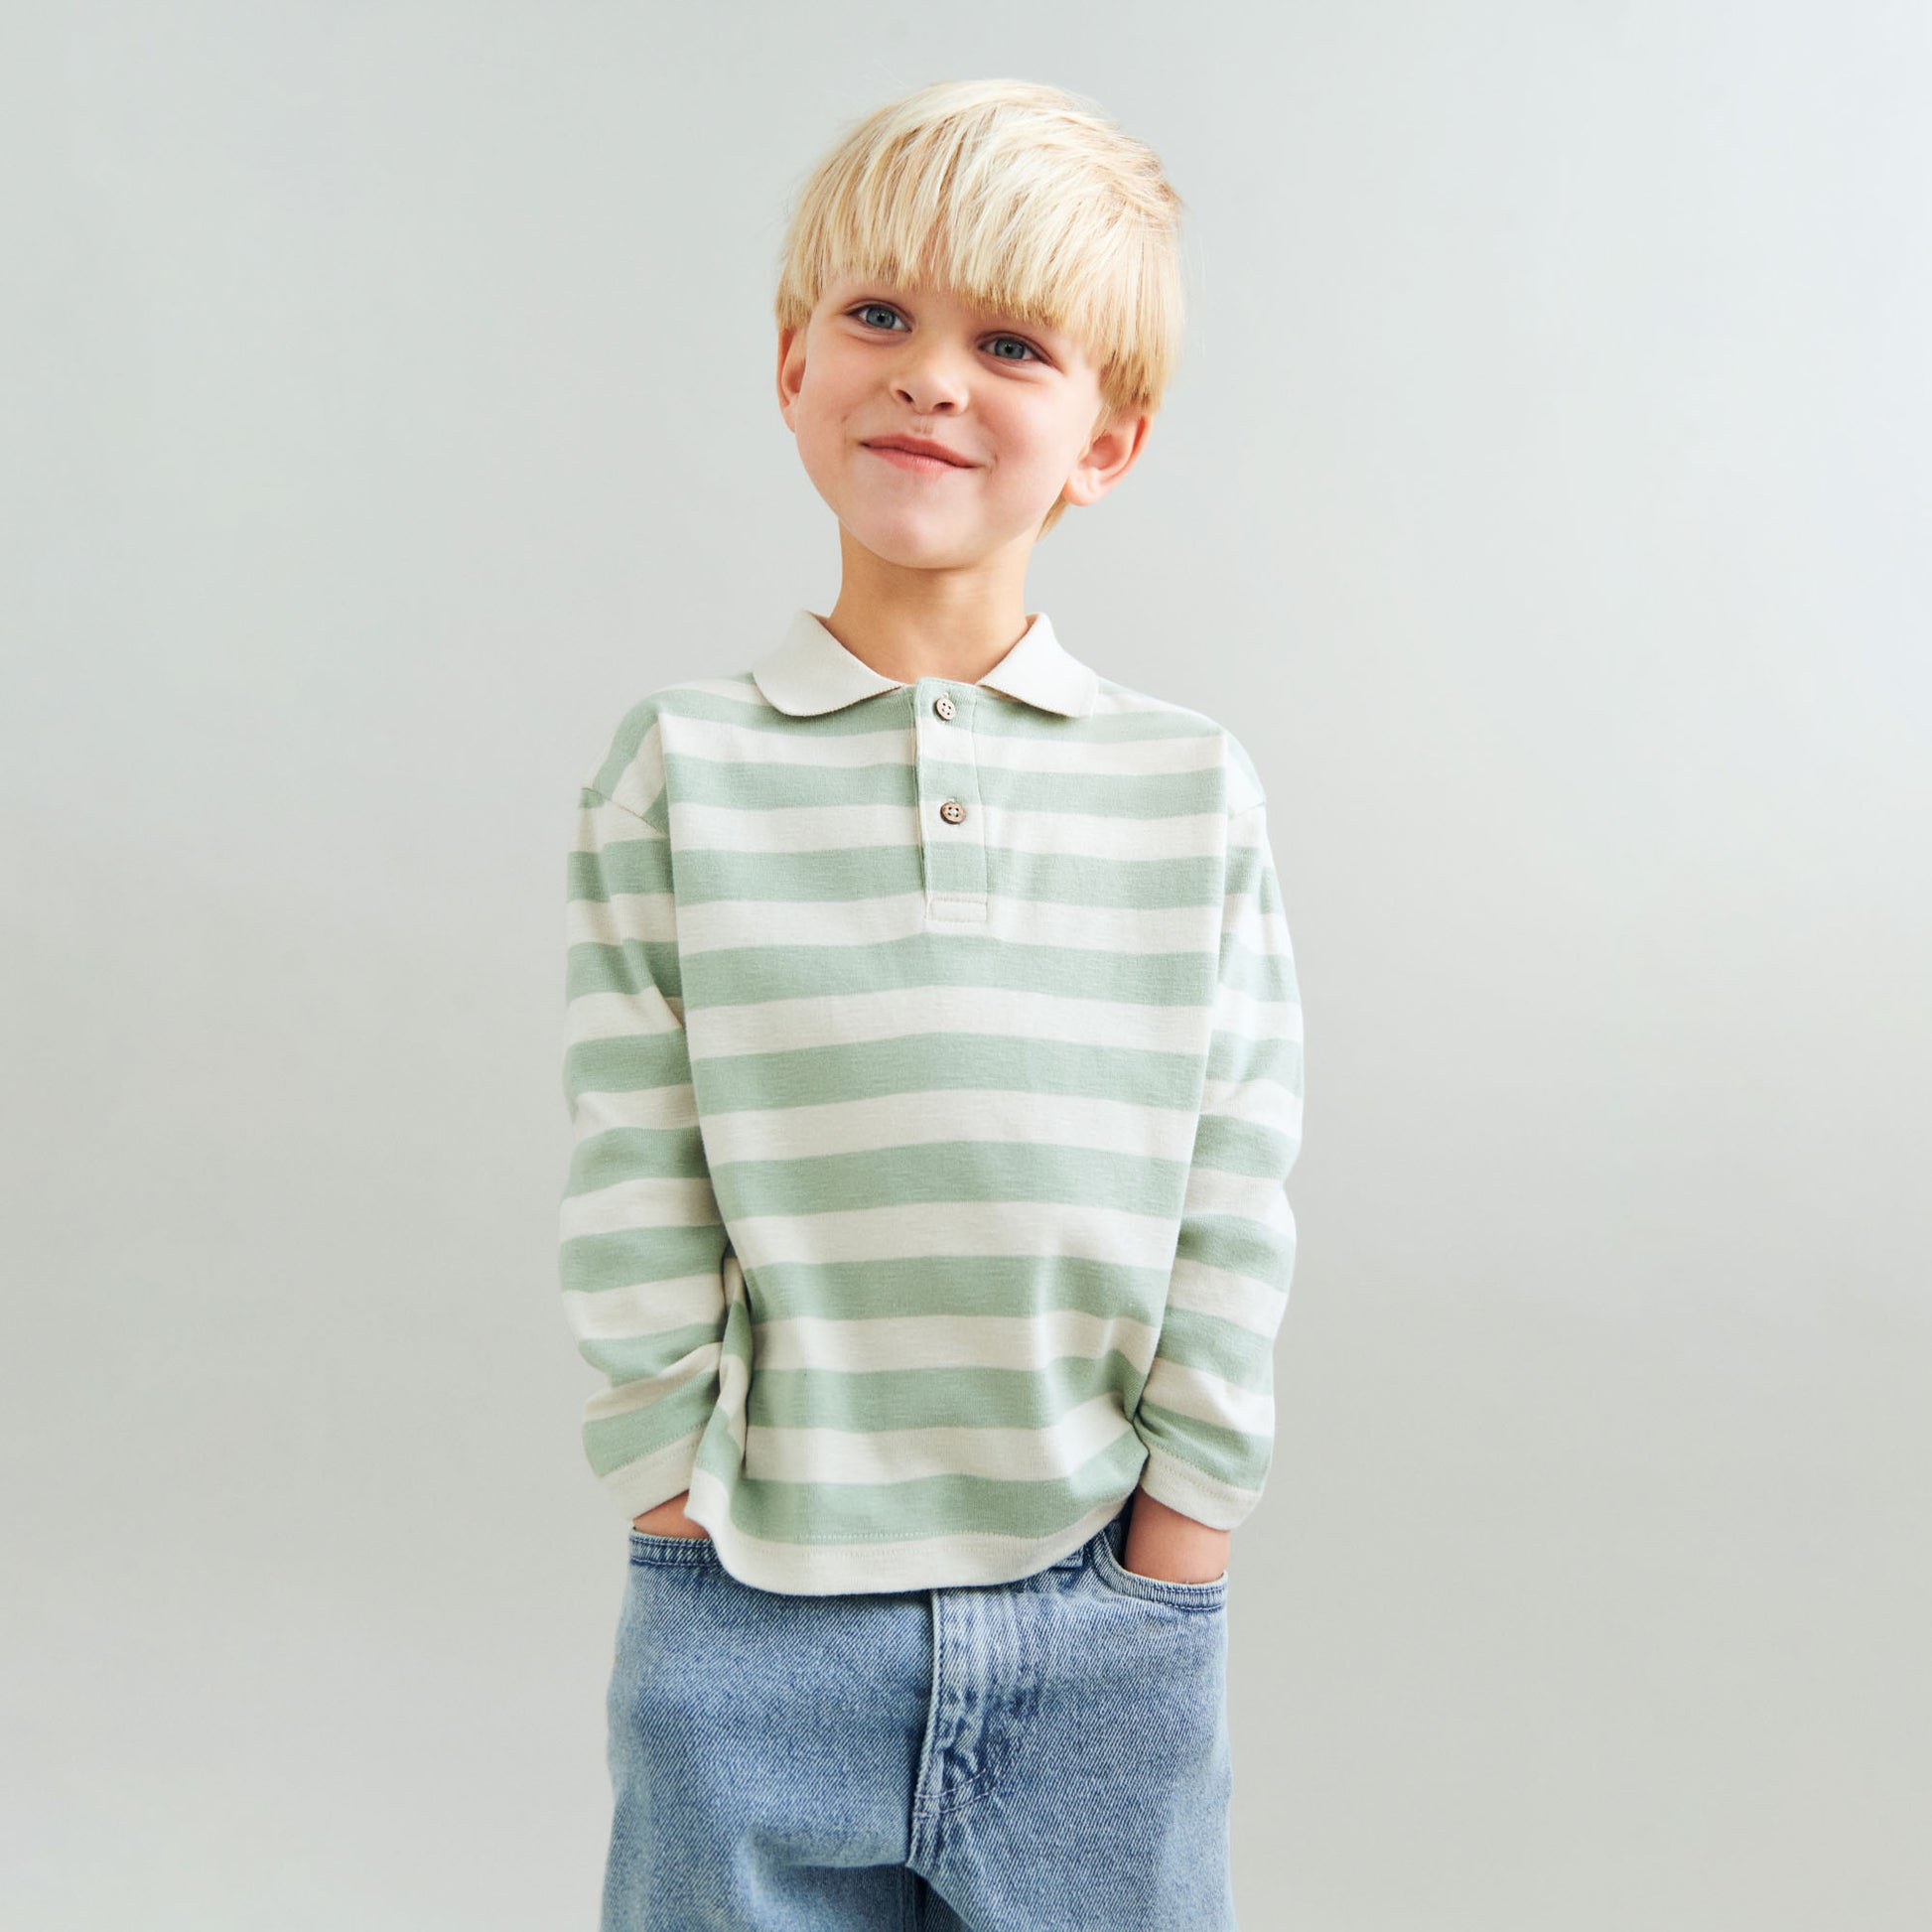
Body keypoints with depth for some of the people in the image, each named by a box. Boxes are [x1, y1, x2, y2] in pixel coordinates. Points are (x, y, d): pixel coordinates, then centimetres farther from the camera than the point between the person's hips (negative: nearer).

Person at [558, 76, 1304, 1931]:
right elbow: (629, 1221, -4)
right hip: (751, 1643, 0)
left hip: (1106, 1632, 1)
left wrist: (1155, 1591, -2)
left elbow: (1236, 1230, -1)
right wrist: (698, 1551, -4)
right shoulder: (676, 774, -4)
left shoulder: (1196, 792, -2)